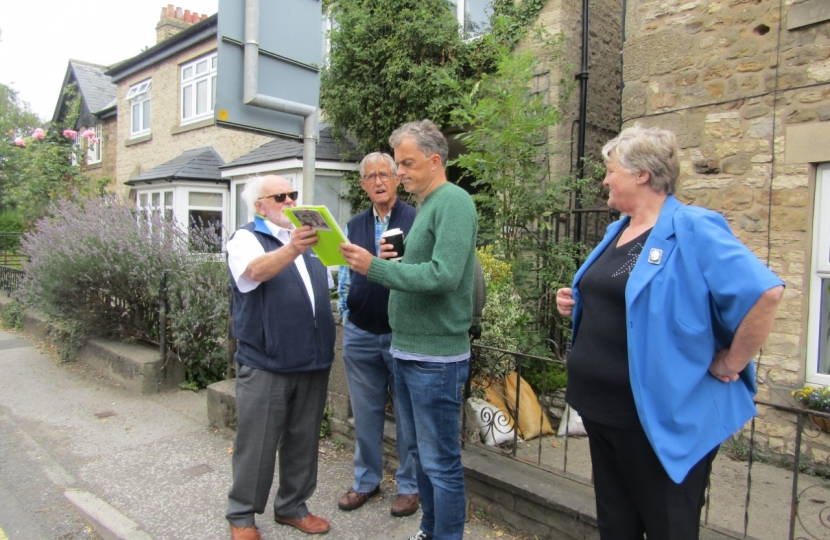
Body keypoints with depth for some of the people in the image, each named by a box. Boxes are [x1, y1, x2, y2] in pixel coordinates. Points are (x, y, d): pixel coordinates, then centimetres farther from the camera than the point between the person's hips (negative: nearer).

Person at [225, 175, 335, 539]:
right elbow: (256, 270, -27)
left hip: (312, 360, 6)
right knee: (257, 445, 5)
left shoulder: (309, 239, 16)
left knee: (302, 441, 15)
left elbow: (329, 284, 23)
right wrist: (291, 249, -45)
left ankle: (292, 506, 32)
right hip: (265, 364, -5)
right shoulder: (246, 239, -4)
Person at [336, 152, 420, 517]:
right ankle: (366, 480, 33)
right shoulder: (354, 225, 10)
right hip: (360, 333, 4)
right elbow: (344, 272, 14)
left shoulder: (417, 220, -5)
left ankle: (409, 485, 26)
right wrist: (345, 313, 6)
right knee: (365, 411, 15)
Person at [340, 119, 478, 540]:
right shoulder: (425, 206, 15)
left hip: (436, 356, -9)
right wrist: (391, 261, 0)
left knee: (440, 461, 4)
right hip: (406, 349, 10)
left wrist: (375, 267, -21)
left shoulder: (453, 202, -13)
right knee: (419, 451, 20)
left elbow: (444, 275, -25)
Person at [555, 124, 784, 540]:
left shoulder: (691, 229, -16)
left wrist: (728, 364, -18)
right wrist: (577, 304, 3)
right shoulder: (617, 230, 10)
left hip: (662, 417, -8)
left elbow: (766, 291, -25)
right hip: (602, 408, 8)